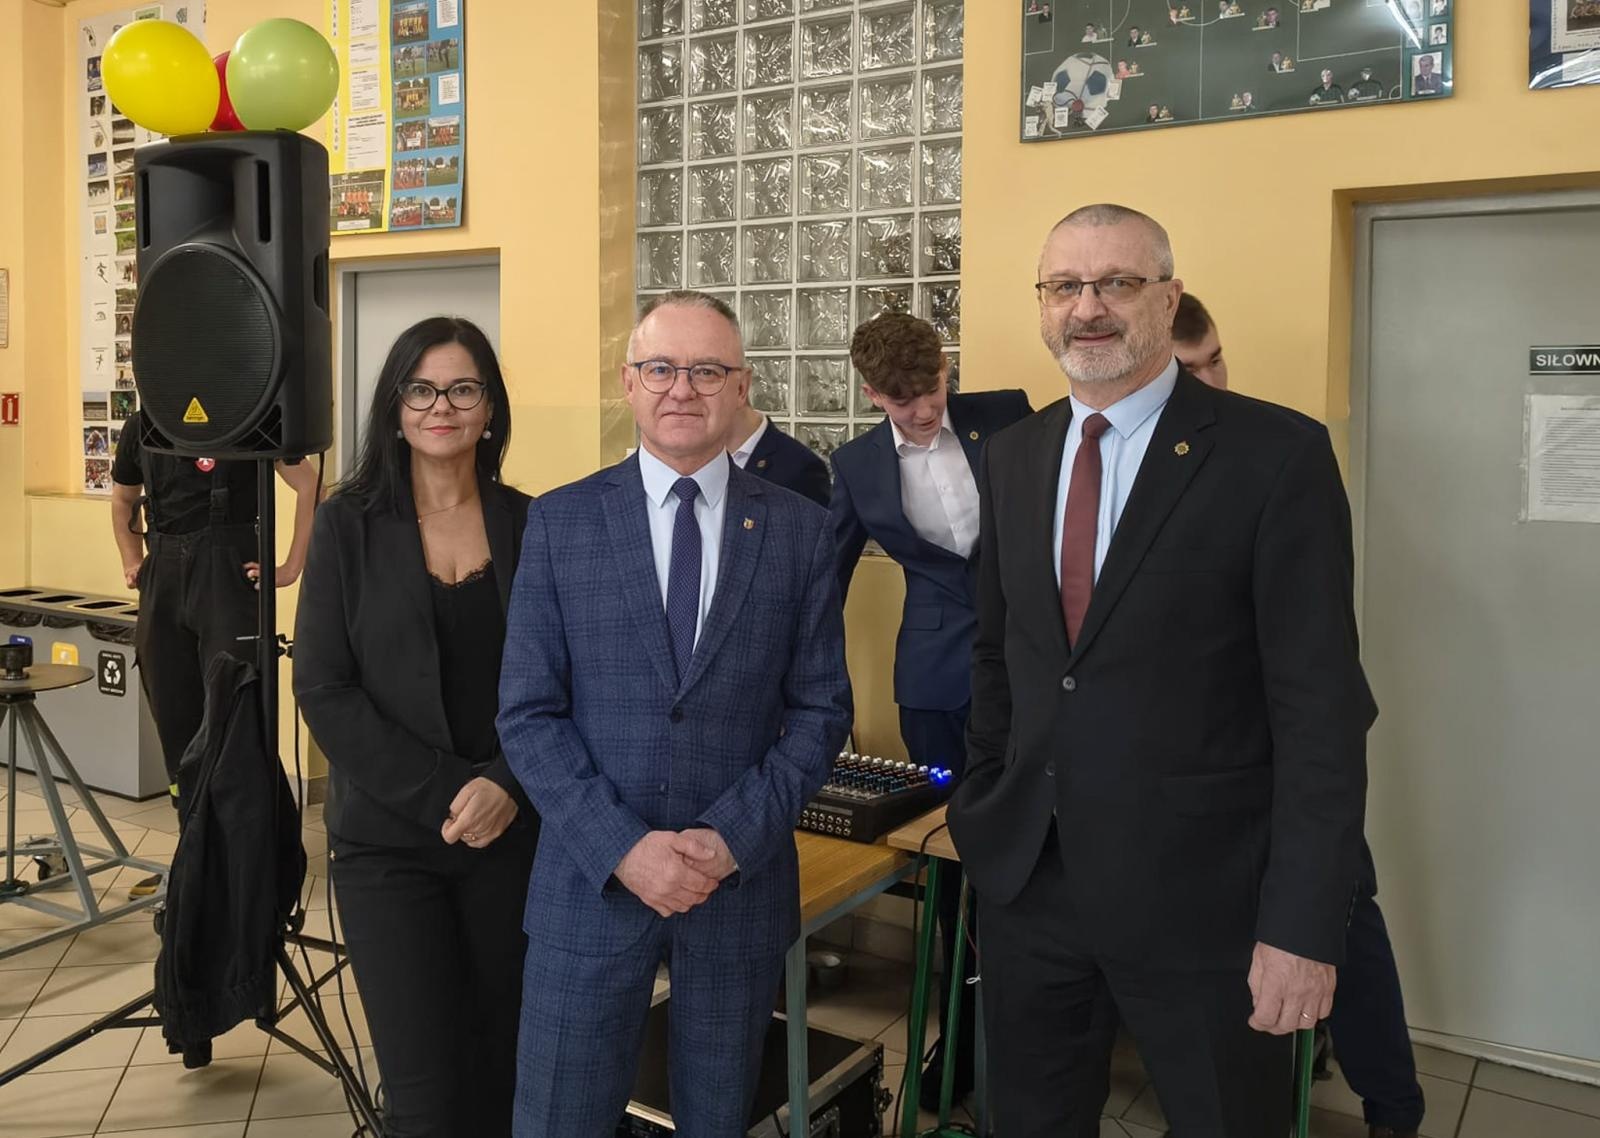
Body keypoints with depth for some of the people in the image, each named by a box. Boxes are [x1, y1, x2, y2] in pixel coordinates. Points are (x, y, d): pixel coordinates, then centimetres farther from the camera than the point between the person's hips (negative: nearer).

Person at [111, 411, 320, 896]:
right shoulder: (141, 425, 12)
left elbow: (309, 486, -8)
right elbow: (123, 500, 29)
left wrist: (291, 569, -11)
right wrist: (132, 561, 16)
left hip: (228, 574, -6)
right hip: (163, 577, 6)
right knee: (174, 720, 9)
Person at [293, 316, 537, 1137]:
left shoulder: (528, 525, 4)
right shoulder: (349, 523, -1)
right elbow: (323, 688, -6)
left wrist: (507, 784, -12)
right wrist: (441, 797, -12)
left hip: (514, 833, 2)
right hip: (388, 839, -2)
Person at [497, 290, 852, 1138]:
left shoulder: (800, 532, 1)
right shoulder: (559, 522, -1)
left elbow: (820, 709, 1)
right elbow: (528, 712, -3)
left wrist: (733, 840, -11)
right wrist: (622, 848, -14)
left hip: (743, 881, 1)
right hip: (590, 879, 0)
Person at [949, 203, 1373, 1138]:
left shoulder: (1277, 454, -11)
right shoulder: (1012, 457, 6)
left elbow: (1321, 704, -13)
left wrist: (1304, 927, -16)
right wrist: (985, 816, 13)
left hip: (1199, 891, -4)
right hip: (1027, 876, 5)